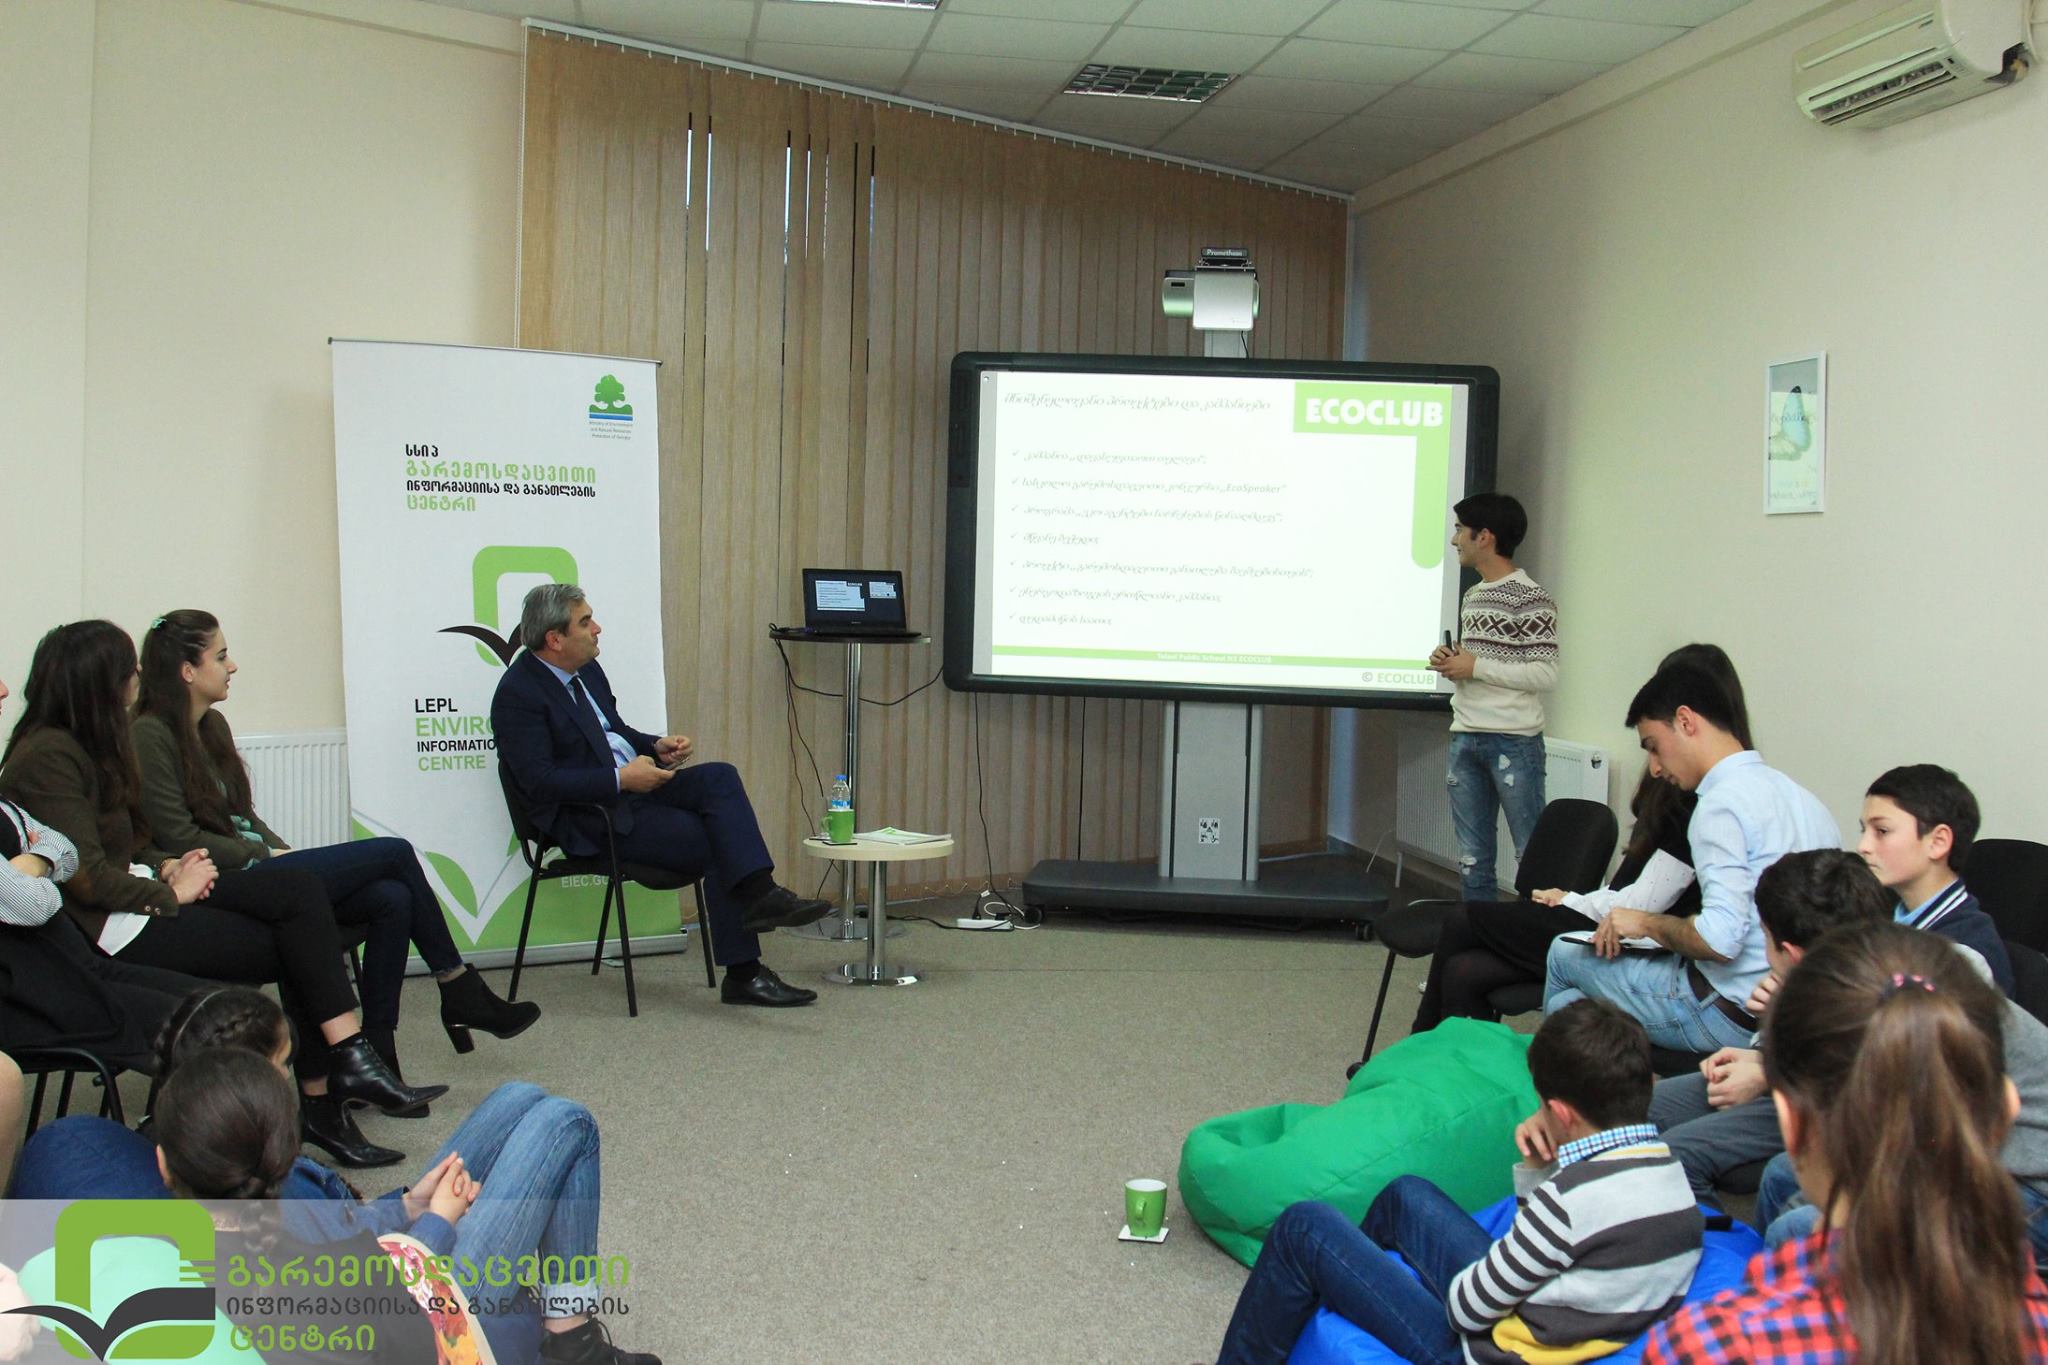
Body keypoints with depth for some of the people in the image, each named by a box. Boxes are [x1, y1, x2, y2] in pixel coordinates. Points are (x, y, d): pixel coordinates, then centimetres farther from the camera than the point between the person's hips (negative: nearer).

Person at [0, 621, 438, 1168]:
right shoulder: (49, 756, -15)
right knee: (295, 947, -17)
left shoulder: (80, 743, 16)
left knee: (297, 891, -12)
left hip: (139, 893, 9)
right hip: (108, 928, -9)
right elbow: (84, 876, -20)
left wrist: (166, 864, 3)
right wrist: (170, 893, -10)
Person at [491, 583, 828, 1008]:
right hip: (592, 818, -8)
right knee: (718, 844, -19)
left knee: (719, 777, -19)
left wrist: (657, 747, 4)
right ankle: (743, 973, -11)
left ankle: (759, 893, -28)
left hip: (634, 784, 8)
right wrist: (621, 779, -22)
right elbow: (540, 782, -20)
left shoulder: (586, 669, 13)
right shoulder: (518, 695, -13)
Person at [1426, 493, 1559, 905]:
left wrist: (1475, 667, -15)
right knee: (1473, 856, 10)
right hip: (1465, 738, 8)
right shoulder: (1472, 596, 16)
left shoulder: (1530, 599, -10)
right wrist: (1449, 660, 4)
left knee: (1533, 853, -3)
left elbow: (1546, 674, -15)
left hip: (1514, 742, -8)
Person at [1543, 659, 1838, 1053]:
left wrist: (1646, 923, -8)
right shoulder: (1797, 794, 11)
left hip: (1730, 1016, -9)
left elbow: (1720, 938, -29)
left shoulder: (1722, 802, -18)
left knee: (1565, 954, 13)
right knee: (1571, 1001, 20)